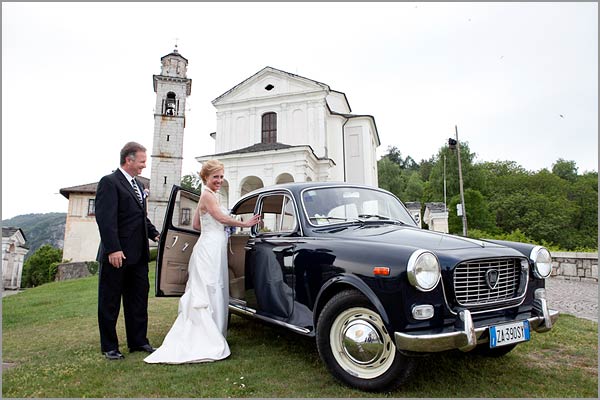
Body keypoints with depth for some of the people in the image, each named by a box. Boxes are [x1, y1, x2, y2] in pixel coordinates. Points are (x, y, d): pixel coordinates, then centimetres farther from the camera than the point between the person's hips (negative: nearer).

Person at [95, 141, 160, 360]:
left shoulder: (139, 185, 15)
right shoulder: (109, 182, -10)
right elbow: (105, 218, -19)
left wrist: (155, 234, 8)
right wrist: (113, 249, -25)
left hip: (138, 255, 8)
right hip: (116, 255, -8)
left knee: (138, 299, 15)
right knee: (110, 302, 8)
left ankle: (138, 341, 27)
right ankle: (109, 347, 21)